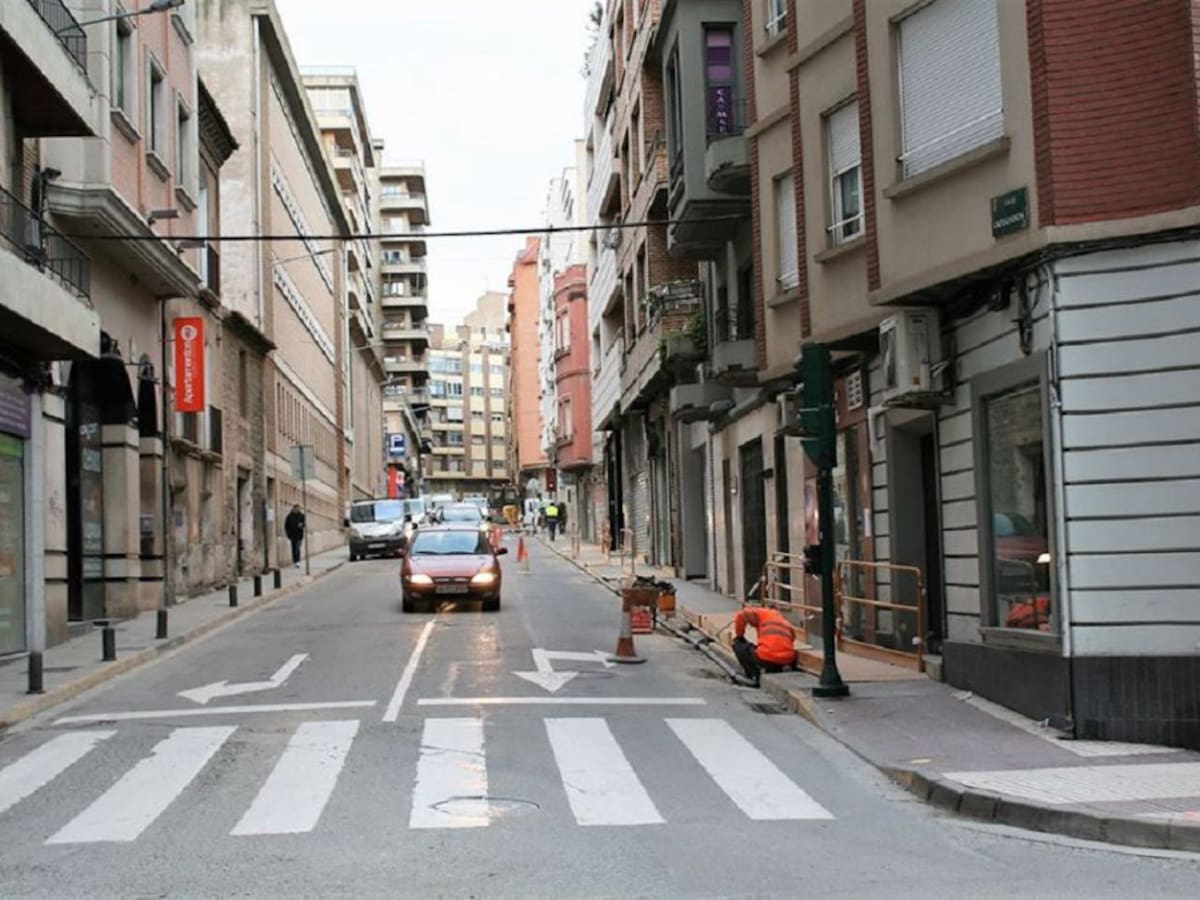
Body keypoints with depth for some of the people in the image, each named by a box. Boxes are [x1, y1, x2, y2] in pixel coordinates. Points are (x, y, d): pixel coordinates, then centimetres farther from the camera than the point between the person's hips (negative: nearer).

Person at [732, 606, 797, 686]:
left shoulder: (763, 613, 10)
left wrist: (739, 636, 13)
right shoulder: (787, 623, 26)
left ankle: (756, 677, 6)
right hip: (786, 662, 7)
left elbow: (742, 615, -3)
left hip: (766, 660, -7)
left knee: (738, 645, 16)